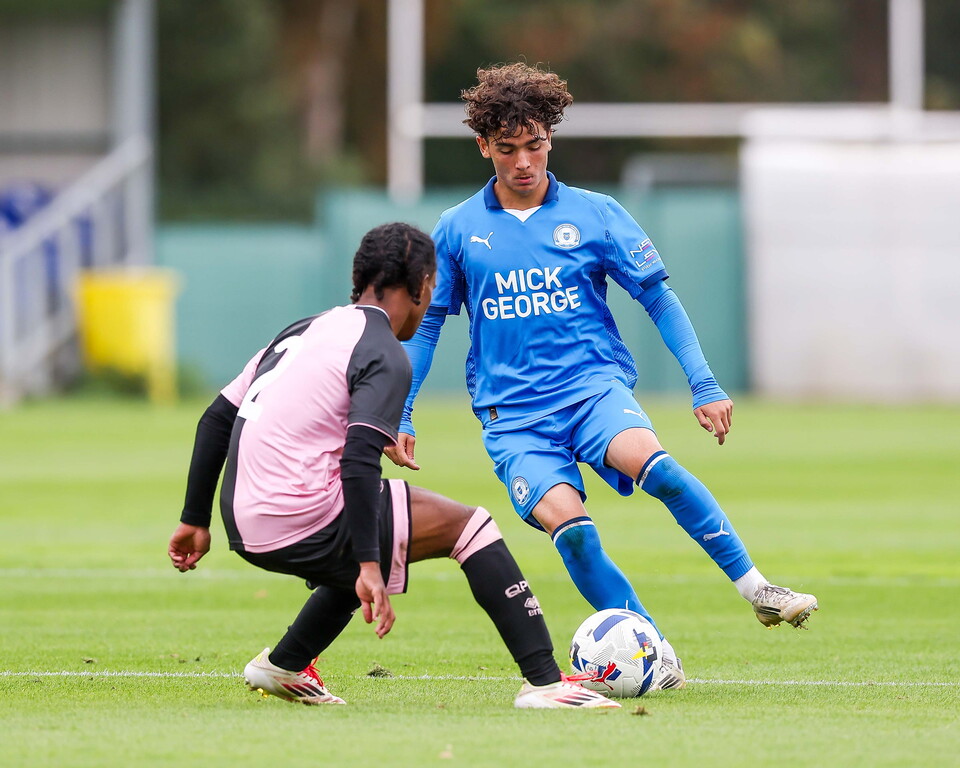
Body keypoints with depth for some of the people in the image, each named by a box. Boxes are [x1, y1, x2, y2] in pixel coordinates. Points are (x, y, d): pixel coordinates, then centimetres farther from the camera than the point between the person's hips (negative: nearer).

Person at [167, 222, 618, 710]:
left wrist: (195, 520, 25)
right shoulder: (385, 355, -7)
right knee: (466, 524, -1)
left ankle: (281, 666, 37)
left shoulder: (303, 332, 19)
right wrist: (369, 566, -23)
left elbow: (215, 419, 19)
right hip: (300, 528, -9)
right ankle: (544, 682, -8)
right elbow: (358, 462, -20)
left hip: (244, 527, 9)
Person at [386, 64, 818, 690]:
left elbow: (659, 298, 8)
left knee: (650, 460, -35)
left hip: (594, 386, -1)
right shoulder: (457, 232, 8)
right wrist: (397, 416, 10)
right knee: (566, 522, -28)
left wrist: (704, 385, 0)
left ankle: (755, 587, -25)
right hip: (512, 413, 1)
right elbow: (425, 324, 16)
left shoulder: (594, 215, 5)